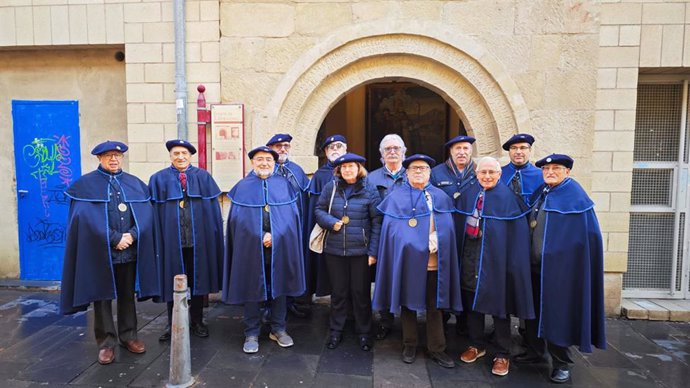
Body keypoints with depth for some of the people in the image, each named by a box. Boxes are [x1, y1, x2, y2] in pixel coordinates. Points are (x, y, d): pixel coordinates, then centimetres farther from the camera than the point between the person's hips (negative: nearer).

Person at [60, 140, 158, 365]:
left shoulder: (135, 184, 10)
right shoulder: (86, 184, 0)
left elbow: (146, 214, 2)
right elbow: (88, 217, -10)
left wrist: (131, 235, -13)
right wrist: (114, 239, -15)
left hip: (130, 250, 3)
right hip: (100, 251, -3)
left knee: (127, 295, 12)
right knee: (102, 296, 6)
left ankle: (128, 336, 25)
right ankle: (106, 342, 17)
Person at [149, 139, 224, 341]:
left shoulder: (203, 177, 5)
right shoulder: (159, 179, 5)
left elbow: (212, 210, 5)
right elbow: (153, 211, 2)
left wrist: (213, 239, 0)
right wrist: (158, 239, -5)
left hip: (198, 239, 1)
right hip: (171, 239, 0)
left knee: (197, 280, 10)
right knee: (172, 283, 9)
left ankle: (197, 321, 26)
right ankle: (172, 324, 25)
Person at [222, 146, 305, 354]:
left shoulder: (284, 185, 7)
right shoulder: (243, 187, 4)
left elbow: (292, 215, 1)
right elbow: (237, 218, -2)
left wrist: (273, 235, -12)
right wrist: (260, 237, -12)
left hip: (279, 247, 2)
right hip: (251, 248, -1)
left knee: (278, 287, 10)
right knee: (252, 289, 5)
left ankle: (278, 329, 26)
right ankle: (251, 334, 19)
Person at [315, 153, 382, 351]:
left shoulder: (369, 190, -4)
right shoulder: (330, 187, 2)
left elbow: (377, 222, -4)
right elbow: (319, 210, 9)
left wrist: (373, 251, -9)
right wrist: (332, 222, -12)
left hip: (361, 251, -1)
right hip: (334, 251, 2)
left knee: (361, 292, 9)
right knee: (338, 292, 13)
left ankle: (364, 332, 27)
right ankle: (336, 331, 30)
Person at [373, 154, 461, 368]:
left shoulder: (441, 197, 10)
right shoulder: (396, 198, 2)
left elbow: (447, 229, 9)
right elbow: (392, 230, -3)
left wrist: (435, 244, -4)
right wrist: (414, 244, -11)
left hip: (435, 261, 2)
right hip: (407, 259, -2)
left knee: (435, 305, 8)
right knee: (408, 303, 9)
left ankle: (436, 348, 21)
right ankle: (409, 345, 24)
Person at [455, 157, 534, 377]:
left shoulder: (508, 197, -7)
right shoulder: (468, 195, 5)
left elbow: (518, 233, -9)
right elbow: (457, 224, 9)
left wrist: (513, 263, -13)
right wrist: (460, 253, 2)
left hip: (496, 258, -4)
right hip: (470, 256, 4)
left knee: (498, 305, 7)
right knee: (472, 302, 14)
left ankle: (503, 355, 22)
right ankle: (477, 345, 33)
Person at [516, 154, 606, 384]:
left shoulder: (575, 196, -9)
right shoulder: (540, 194, 10)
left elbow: (586, 235, -12)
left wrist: (570, 264, -16)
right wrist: (529, 258, 11)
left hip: (560, 267, -6)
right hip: (535, 265, 7)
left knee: (558, 313, 3)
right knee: (533, 310, 15)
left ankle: (561, 363, 19)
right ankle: (535, 351, 32)